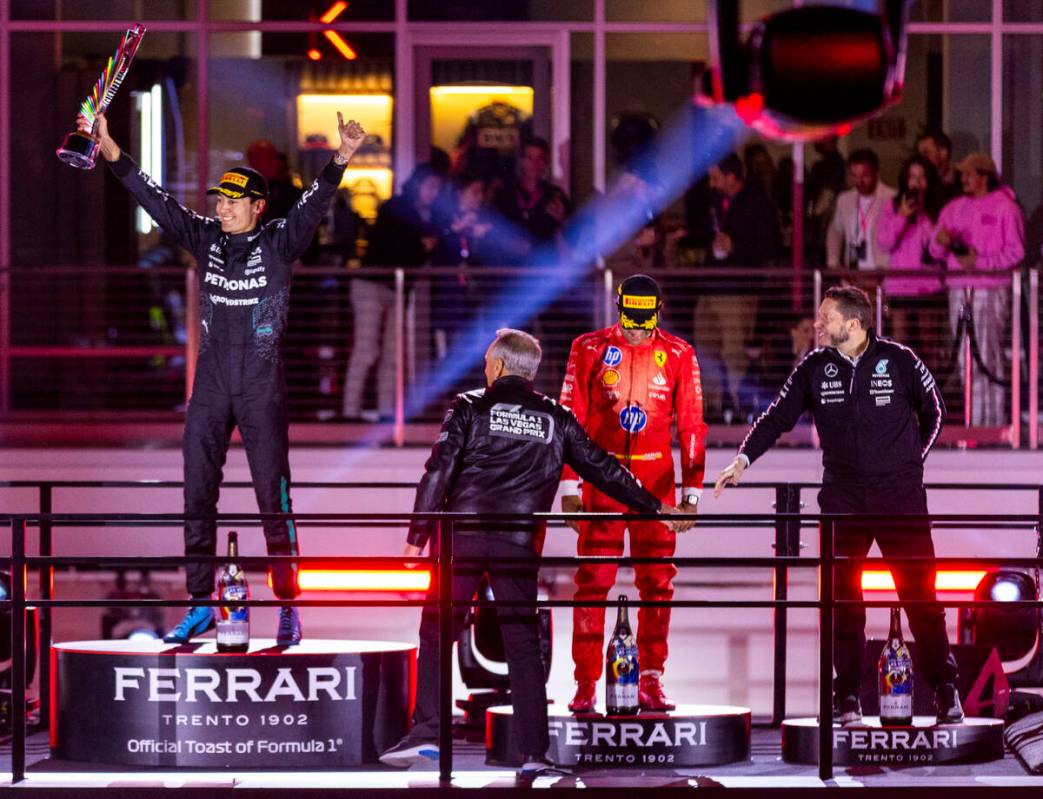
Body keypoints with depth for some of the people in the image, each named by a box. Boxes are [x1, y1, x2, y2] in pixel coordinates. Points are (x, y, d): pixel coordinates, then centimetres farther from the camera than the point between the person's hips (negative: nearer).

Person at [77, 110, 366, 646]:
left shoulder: (279, 244, -3)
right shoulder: (206, 238, 7)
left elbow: (313, 204, -17)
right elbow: (154, 199, 3)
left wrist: (341, 159, -34)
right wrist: (109, 150, -6)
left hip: (261, 386, -4)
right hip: (210, 385, 4)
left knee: (273, 497, -4)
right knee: (197, 495, 4)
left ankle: (288, 607, 2)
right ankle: (200, 605, 11)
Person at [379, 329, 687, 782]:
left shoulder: (469, 408, 3)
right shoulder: (555, 419, 11)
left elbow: (438, 472, -4)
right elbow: (601, 469, 13)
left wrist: (417, 537, -2)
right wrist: (657, 509, 22)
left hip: (462, 537, -2)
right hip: (520, 544, 2)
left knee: (437, 634, 5)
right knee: (522, 643, 7)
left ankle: (427, 733, -5)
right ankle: (532, 749, 3)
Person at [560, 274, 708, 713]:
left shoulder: (678, 355, 4)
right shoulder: (591, 349, 1)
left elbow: (691, 425, 6)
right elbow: (571, 418, 2)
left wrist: (692, 490, 2)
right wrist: (569, 484, -3)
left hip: (656, 479, 1)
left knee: (657, 581, 2)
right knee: (593, 580, -4)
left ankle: (651, 681, 9)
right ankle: (585, 684, -1)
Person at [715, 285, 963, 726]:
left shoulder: (898, 360, -3)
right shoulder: (814, 367, 3)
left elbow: (933, 410, 10)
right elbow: (778, 417, 6)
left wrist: (909, 460, 9)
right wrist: (743, 459, -5)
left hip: (899, 493, -2)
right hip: (843, 495, 2)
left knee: (919, 590, -4)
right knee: (843, 594, -1)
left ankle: (945, 688, 4)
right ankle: (847, 694, 5)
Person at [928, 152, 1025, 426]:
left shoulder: (1005, 208, 0)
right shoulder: (954, 208, 17)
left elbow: (1016, 251, -6)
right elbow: (936, 252, 17)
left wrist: (980, 262, -14)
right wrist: (941, 241, -7)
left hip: (991, 288, -6)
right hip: (959, 290, 6)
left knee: (989, 355, -9)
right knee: (965, 357, 4)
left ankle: (994, 418, -8)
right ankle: (974, 417, 8)